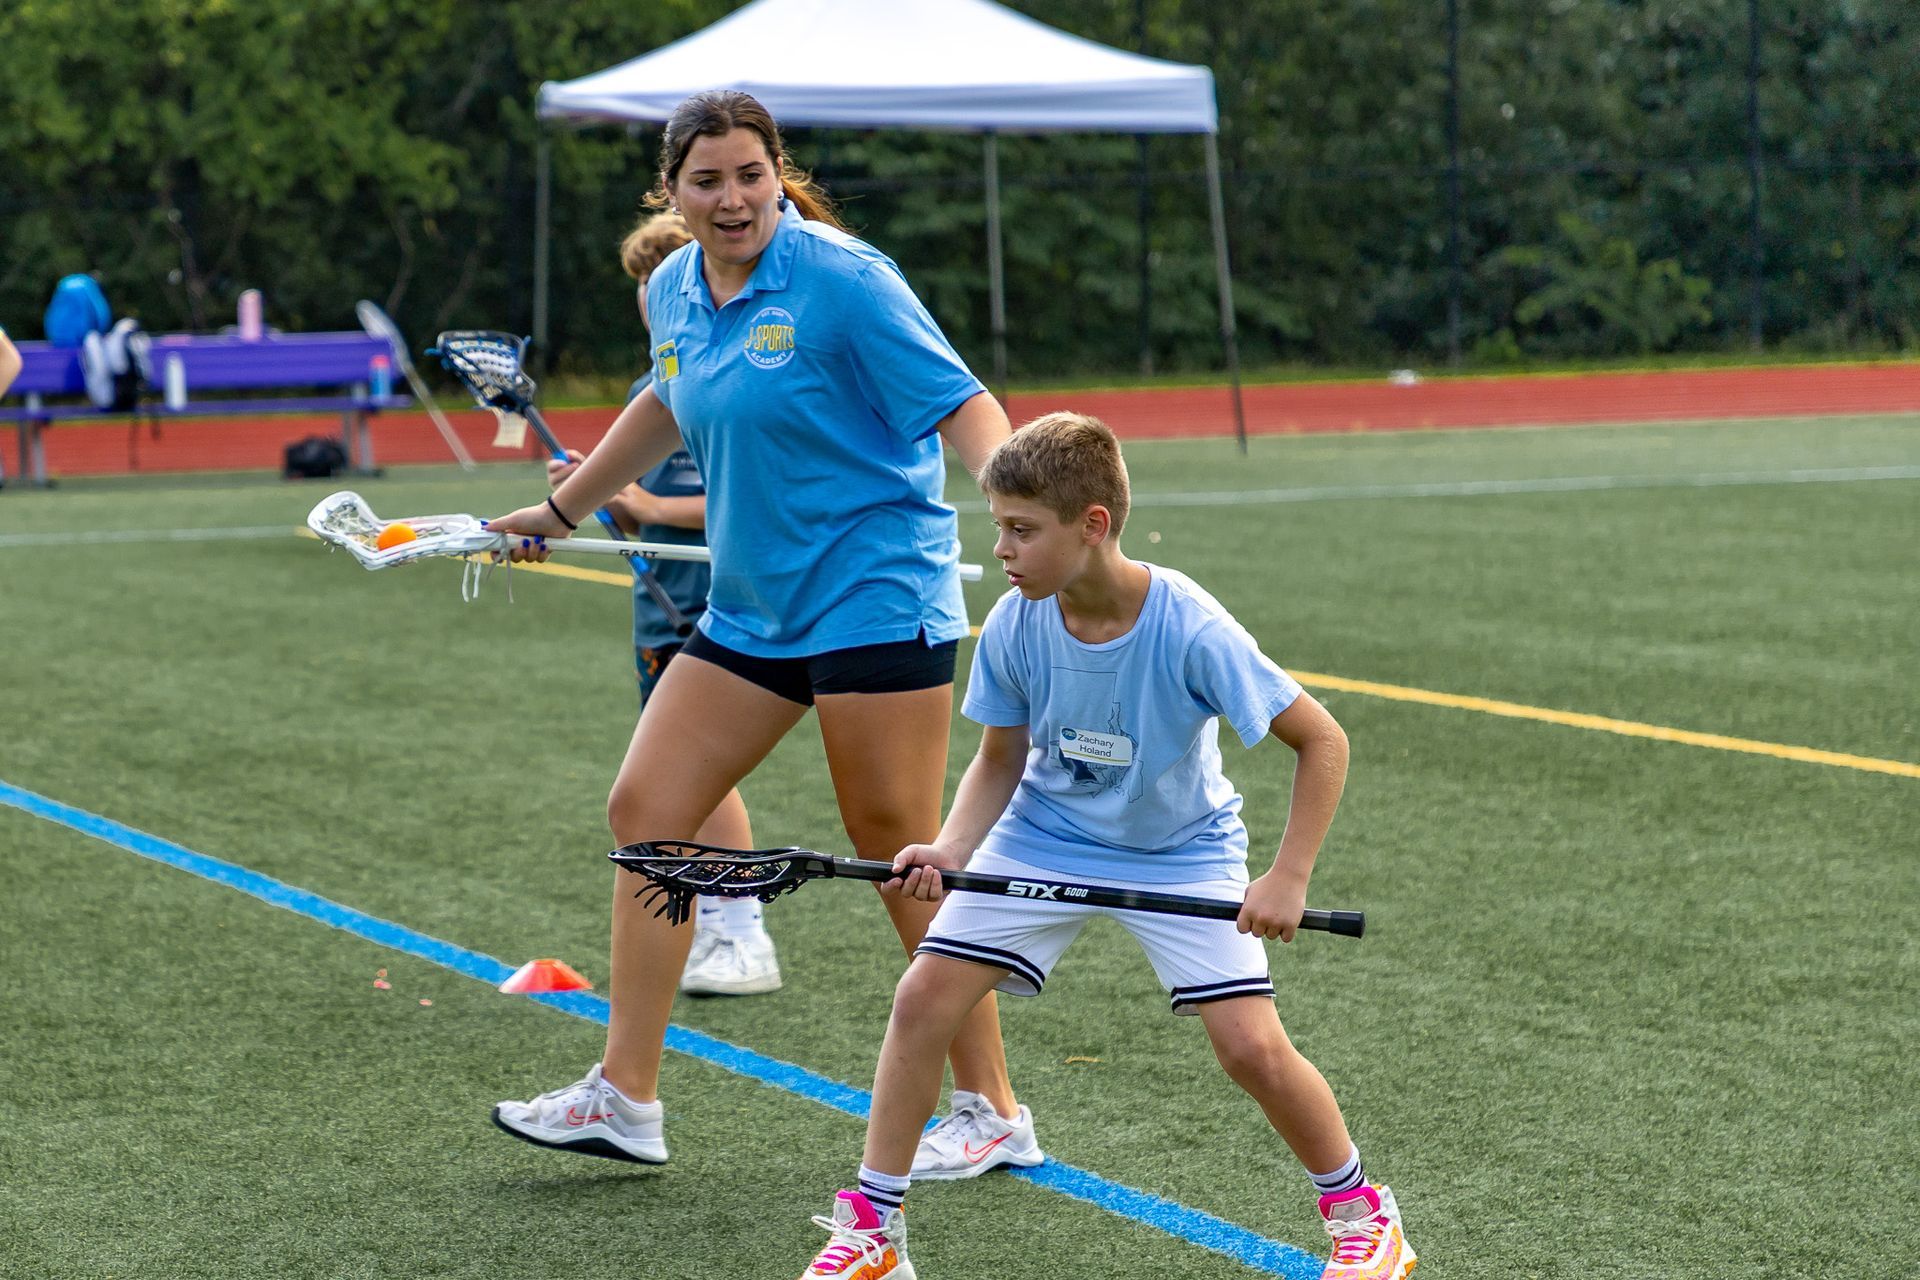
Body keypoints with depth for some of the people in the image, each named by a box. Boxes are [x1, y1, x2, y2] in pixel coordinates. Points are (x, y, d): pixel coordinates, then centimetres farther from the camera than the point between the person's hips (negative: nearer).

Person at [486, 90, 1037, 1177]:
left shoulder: (842, 280, -14)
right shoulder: (675, 292, 8)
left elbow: (962, 405, -17)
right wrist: (563, 509, 38)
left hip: (876, 598, -8)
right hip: (750, 610, 8)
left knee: (900, 852, -6)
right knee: (645, 810, 3)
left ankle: (995, 1113, 5)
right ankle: (625, 1097, 10)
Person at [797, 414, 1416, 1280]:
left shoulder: (1191, 631, -29)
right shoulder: (1014, 629, -18)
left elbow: (1321, 740, -20)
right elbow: (1000, 761, -1)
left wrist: (1287, 880, -24)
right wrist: (949, 850, -19)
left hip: (1181, 851, -3)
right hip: (1046, 836, 3)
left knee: (1251, 1045, -15)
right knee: (924, 996, -8)